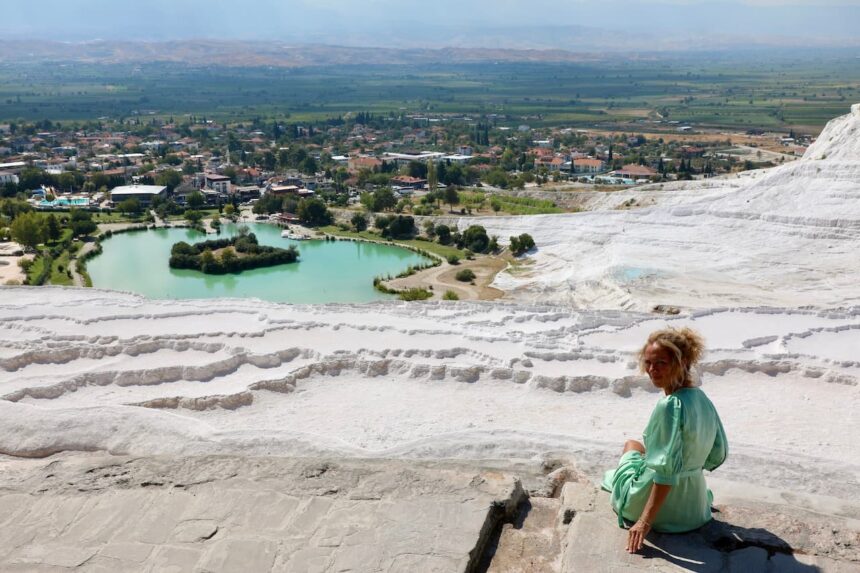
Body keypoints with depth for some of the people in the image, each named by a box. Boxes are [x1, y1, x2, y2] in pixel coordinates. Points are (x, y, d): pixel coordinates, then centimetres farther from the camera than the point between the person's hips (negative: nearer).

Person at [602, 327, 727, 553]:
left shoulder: (670, 405, -28)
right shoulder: (702, 398, -5)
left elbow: (667, 470, -29)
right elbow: (718, 454, 6)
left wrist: (645, 521, -24)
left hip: (664, 506, -6)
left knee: (631, 446, 25)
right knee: (635, 445, 32)